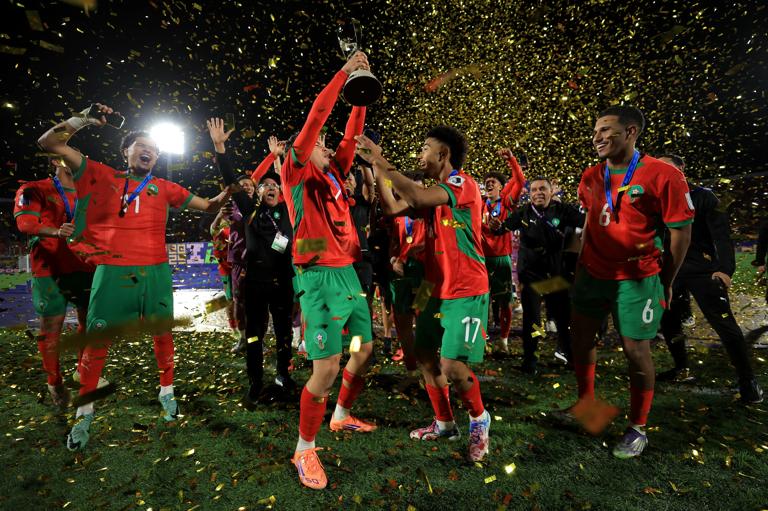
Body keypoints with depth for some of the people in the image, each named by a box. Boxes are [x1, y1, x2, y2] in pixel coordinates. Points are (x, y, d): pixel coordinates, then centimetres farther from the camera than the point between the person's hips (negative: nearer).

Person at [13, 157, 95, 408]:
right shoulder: (35, 190, 0)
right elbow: (25, 222, -13)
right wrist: (56, 231, -32)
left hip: (85, 265, 5)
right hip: (50, 269, -5)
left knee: (89, 322, 10)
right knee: (51, 326, 1)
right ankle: (54, 383, 15)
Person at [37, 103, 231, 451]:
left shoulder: (164, 188, 11)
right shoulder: (102, 175, 8)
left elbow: (210, 206, 13)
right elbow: (49, 144, 7)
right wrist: (84, 119, -1)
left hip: (156, 271, 2)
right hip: (112, 271, -1)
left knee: (162, 334, 9)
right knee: (97, 340, 4)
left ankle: (167, 392, 28)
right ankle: (84, 414, 21)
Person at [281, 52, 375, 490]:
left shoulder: (333, 175, 17)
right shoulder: (297, 174, 0)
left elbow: (352, 135, 18)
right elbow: (315, 118, -8)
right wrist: (344, 73, -3)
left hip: (349, 273, 8)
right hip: (321, 277, -8)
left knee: (365, 350, 15)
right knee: (327, 367, -7)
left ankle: (342, 417, 38)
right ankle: (305, 449, 14)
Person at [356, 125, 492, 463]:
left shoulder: (463, 183, -14)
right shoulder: (435, 192, 13)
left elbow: (417, 197, -30)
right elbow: (393, 208, 11)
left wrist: (381, 161, -22)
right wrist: (376, 168, 7)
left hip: (466, 292, -8)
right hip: (437, 290, 9)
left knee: (452, 365, -10)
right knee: (425, 356, 10)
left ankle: (479, 420, 20)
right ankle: (444, 424, 29)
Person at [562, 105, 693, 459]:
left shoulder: (663, 175, -14)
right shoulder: (591, 177, 3)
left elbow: (681, 232, -8)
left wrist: (665, 283, -3)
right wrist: (582, 262, 12)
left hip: (637, 279, -5)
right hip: (593, 274, 6)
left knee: (636, 351, 3)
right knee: (581, 337, 12)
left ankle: (638, 428, 23)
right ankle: (586, 404, 33)